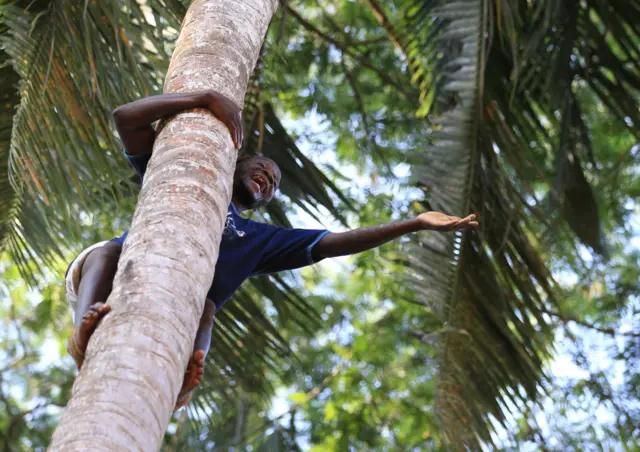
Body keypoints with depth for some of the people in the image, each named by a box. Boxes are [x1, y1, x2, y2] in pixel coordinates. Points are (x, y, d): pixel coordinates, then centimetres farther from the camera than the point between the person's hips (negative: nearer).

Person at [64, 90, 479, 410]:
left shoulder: (258, 239, 31)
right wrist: (205, 97, 3)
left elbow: (334, 243, 21)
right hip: (102, 286, 0)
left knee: (203, 309, -33)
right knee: (109, 249, -33)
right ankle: (87, 336, -62)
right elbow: (126, 117, 15)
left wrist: (417, 224, 14)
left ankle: (182, 377, -66)